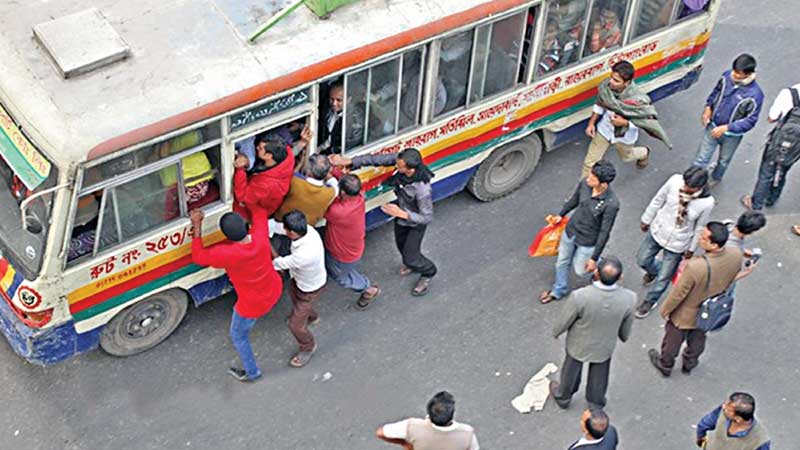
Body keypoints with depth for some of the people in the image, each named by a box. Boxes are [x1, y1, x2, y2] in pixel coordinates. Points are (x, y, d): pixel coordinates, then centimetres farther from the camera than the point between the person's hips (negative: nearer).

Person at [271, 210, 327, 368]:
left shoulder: (305, 254, -49)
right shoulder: (306, 229, -28)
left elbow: (280, 263, -31)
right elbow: (277, 227, -11)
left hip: (310, 289, -8)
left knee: (296, 324, 10)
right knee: (293, 294, 37)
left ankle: (308, 347, 42)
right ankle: (311, 316, 68)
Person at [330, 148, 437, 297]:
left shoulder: (422, 190, -44)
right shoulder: (399, 159, -31)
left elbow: (427, 218, -32)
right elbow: (376, 159, -26)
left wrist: (402, 214, -40)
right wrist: (347, 161, -33)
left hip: (415, 223, -6)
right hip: (401, 211, 6)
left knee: (410, 258, 8)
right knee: (401, 245, 30)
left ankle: (428, 272, 42)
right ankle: (414, 262, 62)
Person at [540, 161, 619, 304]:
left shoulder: (611, 204, -35)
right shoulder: (585, 183, -21)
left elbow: (605, 232, -23)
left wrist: (594, 258, -15)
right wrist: (561, 214, 18)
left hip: (587, 242, -5)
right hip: (570, 231, 5)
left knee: (580, 270, 17)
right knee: (562, 262, 24)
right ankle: (559, 290, 51)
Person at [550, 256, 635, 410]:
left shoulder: (579, 297, -41)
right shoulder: (629, 298, -32)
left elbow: (564, 321, -21)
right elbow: (626, 326, -10)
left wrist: (556, 332, 2)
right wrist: (624, 336, 14)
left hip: (579, 344, -1)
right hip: (605, 345, 1)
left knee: (572, 369, 28)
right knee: (599, 374, 29)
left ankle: (563, 396, 55)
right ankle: (596, 405, 54)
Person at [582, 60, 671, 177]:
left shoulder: (638, 100, -38)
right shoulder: (606, 86, -26)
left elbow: (648, 121, -23)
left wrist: (624, 123, -33)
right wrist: (591, 123, -8)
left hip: (624, 136, -3)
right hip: (604, 130, 3)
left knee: (626, 156, 30)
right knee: (590, 163, 9)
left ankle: (644, 153, 65)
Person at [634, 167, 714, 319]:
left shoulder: (707, 203, -30)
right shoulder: (675, 180, -26)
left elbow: (700, 228, -12)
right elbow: (658, 199, -6)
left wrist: (691, 249, 2)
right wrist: (646, 219, 7)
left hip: (678, 243, -3)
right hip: (658, 231, 3)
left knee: (663, 277, 14)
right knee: (642, 260, 22)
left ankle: (650, 300, 44)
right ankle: (655, 270, 58)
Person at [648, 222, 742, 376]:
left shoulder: (695, 267, -44)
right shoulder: (736, 255, -28)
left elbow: (678, 293, -27)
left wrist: (665, 309, -7)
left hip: (686, 314, -4)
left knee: (673, 339, 26)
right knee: (698, 338, 33)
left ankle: (665, 365, 53)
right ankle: (689, 364, 59)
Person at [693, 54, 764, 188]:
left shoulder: (755, 94, -30)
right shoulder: (727, 76, -16)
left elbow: (750, 121, -22)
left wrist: (726, 128, -27)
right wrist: (708, 107, -8)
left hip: (732, 135, -2)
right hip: (712, 127, 2)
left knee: (723, 161, 25)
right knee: (701, 158, 9)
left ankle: (715, 178, 53)